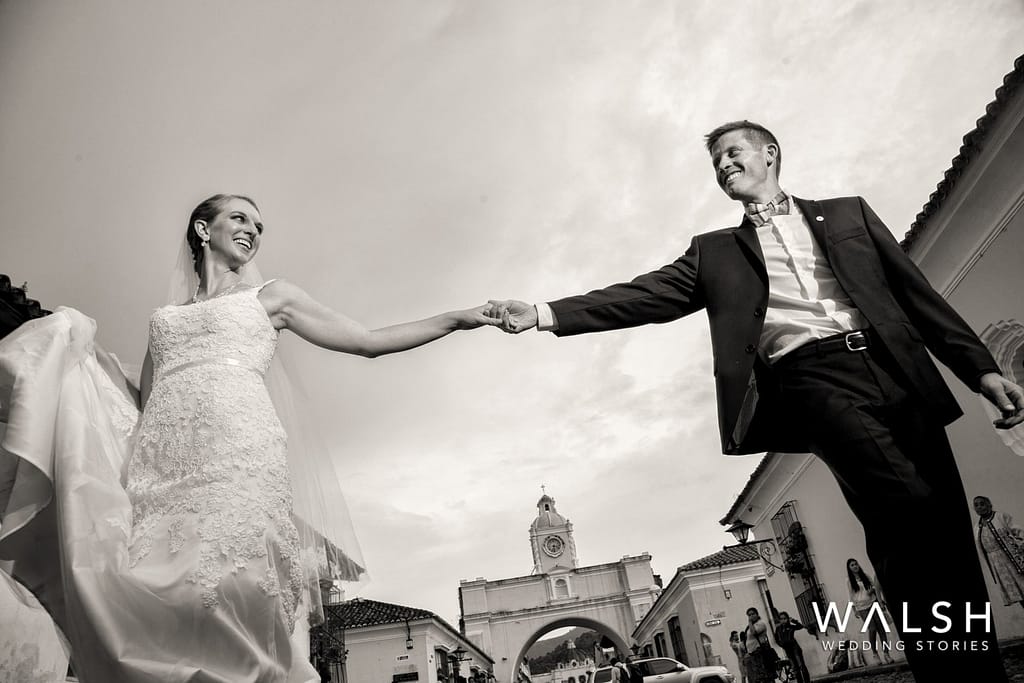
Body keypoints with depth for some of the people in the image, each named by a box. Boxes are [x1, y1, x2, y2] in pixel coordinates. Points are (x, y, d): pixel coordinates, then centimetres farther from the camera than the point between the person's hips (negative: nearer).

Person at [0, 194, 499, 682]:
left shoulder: (270, 295, 22)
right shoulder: (166, 315, 30)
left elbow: (369, 342, 17)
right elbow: (142, 404, 24)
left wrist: (460, 318, 13)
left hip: (237, 450, -4)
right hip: (159, 462, 4)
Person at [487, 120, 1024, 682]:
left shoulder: (847, 213, 24)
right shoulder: (715, 251, 20)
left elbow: (916, 293, 18)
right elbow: (645, 296, 9)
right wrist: (544, 314, -2)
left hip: (895, 369, 3)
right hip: (808, 378, -2)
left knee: (946, 527, -4)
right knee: (909, 505, -23)